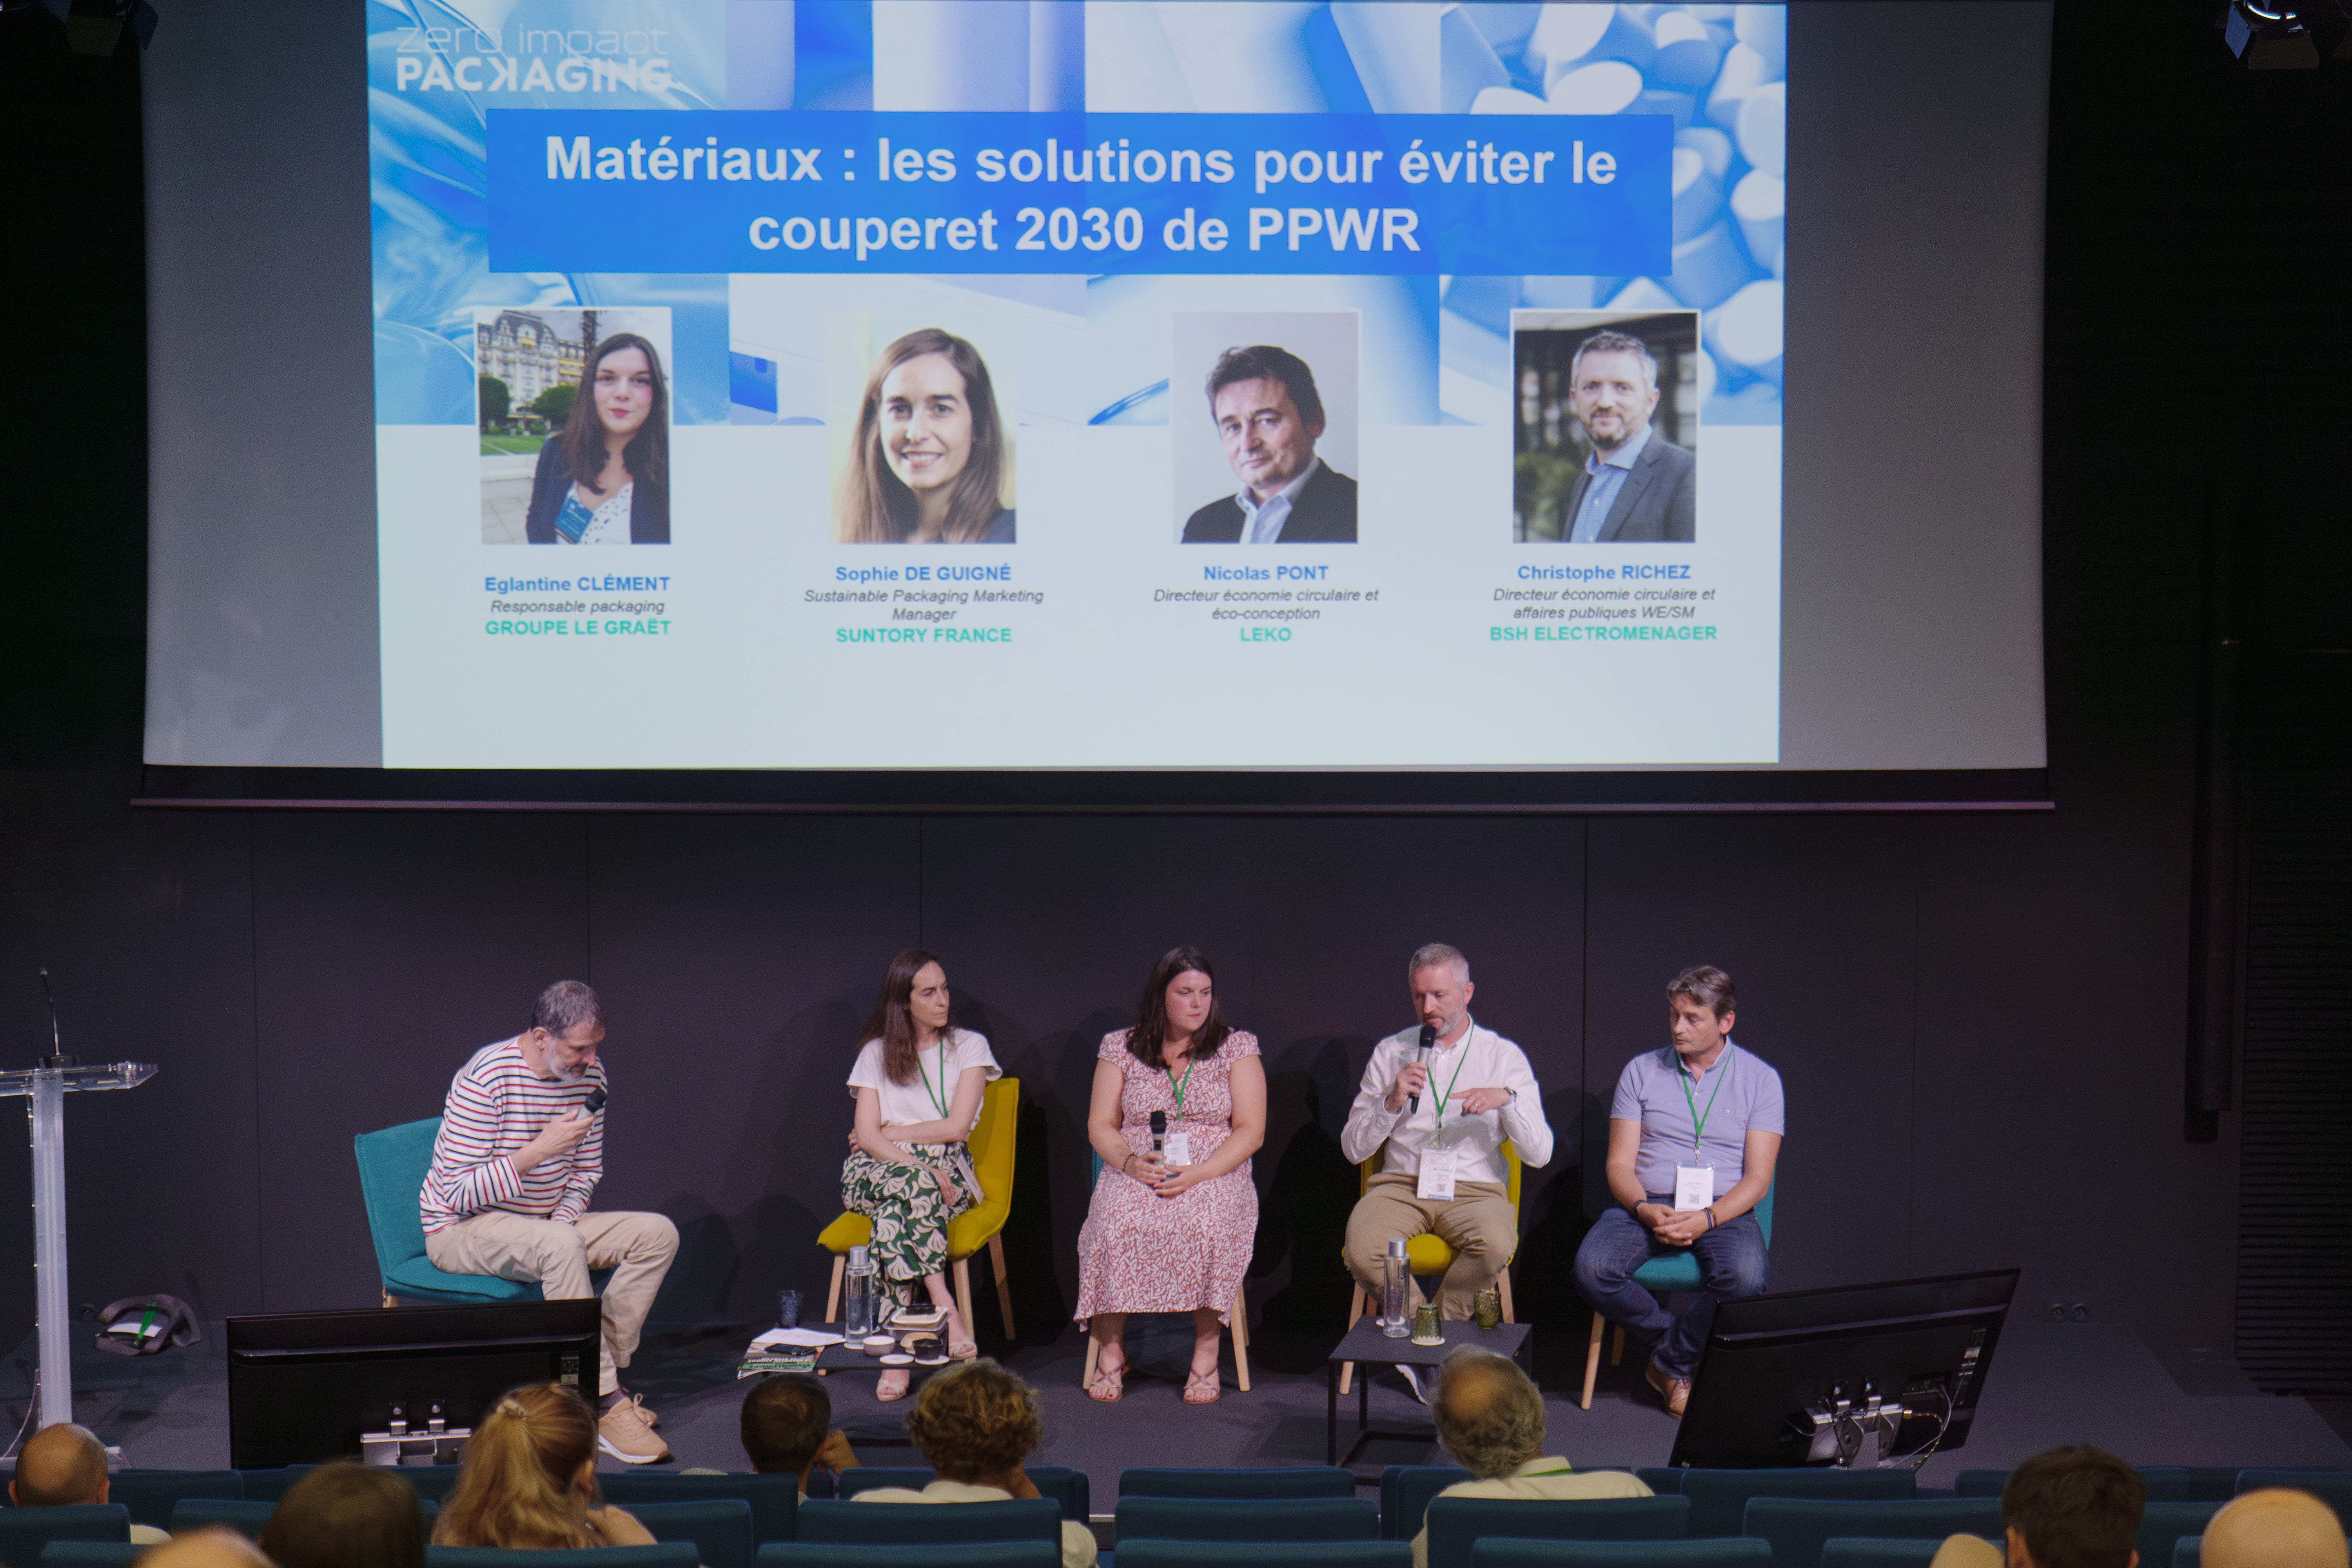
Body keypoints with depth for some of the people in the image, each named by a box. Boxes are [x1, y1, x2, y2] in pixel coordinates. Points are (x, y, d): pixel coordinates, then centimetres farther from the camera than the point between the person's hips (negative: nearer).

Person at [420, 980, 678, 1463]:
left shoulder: (589, 1074, -1)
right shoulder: (485, 1079, -22)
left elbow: (587, 1169, 11)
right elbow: (460, 1194, -24)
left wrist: (565, 1218, -9)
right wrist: (540, 1149, -30)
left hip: (543, 1224, 7)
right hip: (461, 1231, -7)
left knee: (658, 1234, -11)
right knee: (561, 1245, -38)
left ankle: (599, 1376, -13)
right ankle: (606, 1405, -33)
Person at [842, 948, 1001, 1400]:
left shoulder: (969, 1047, 8)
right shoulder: (876, 1054, 11)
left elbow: (957, 1127, -3)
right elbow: (867, 1136, -2)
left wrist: (890, 1133, 0)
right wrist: (919, 1168, -18)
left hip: (945, 1172, -1)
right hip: (876, 1172, 1)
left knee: (893, 1210, -36)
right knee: (910, 1185, -38)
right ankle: (944, 1305, -43)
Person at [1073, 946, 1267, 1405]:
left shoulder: (1237, 1048, 7)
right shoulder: (1121, 1047, 11)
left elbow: (1250, 1131, 1)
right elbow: (1100, 1125, 8)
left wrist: (1196, 1174, -15)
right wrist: (1130, 1161, -14)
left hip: (1215, 1174, -1)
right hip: (1135, 1174, 1)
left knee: (1208, 1225, -35)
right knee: (1118, 1224, -33)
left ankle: (1207, 1350, -21)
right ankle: (1111, 1348, -18)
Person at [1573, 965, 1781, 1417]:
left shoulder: (1760, 1079, 5)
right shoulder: (1641, 1072, 9)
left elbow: (1757, 1178, -2)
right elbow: (1620, 1164, 4)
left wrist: (1706, 1219, -19)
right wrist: (1645, 1210, -18)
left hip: (1723, 1211, -1)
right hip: (1645, 1206, 1)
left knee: (1746, 1277, -34)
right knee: (1592, 1269, -29)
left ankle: (1671, 1361, -10)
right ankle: (1675, 1339, -4)